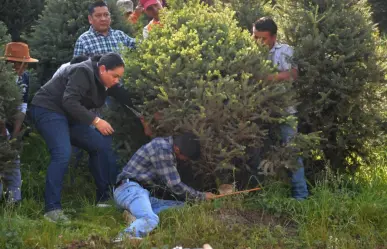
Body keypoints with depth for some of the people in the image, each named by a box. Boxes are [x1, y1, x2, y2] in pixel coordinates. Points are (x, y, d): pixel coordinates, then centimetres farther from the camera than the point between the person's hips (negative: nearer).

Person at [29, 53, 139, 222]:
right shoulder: (83, 72, -21)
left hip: (68, 115, 10)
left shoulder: (103, 81, 7)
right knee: (63, 154, -28)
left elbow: (124, 99, 14)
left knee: (101, 144, 3)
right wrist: (96, 121, -25)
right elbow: (69, 101, -29)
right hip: (47, 110, -9)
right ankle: (52, 209, -26)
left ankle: (103, 198, 11)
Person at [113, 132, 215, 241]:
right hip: (129, 188, -10)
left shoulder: (165, 144, 13)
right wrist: (202, 196, -2)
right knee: (151, 220, -35)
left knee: (182, 207, 1)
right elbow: (175, 185, -13)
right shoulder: (162, 151, -17)